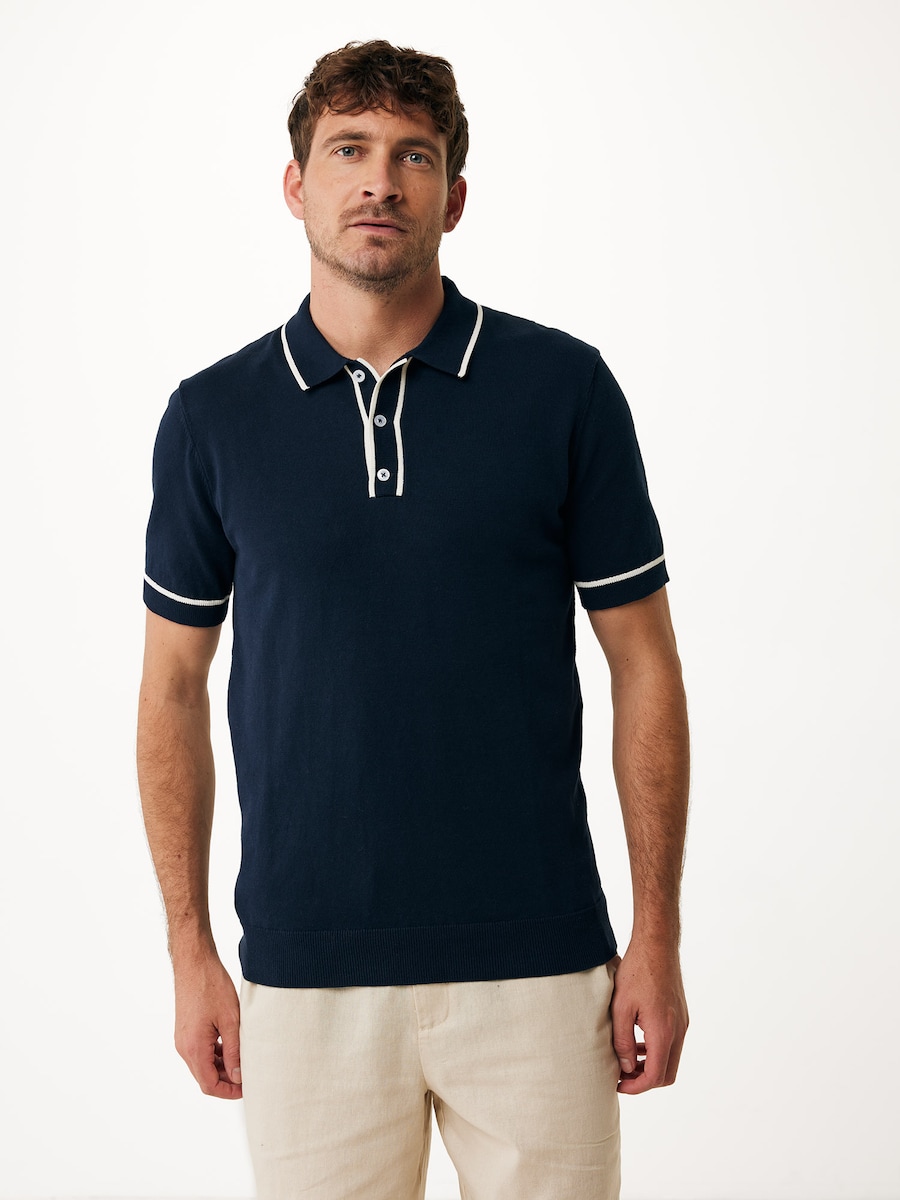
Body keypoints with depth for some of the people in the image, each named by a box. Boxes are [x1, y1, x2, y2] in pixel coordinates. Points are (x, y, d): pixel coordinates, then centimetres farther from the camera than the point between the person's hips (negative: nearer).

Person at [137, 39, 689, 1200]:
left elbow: (643, 666, 1)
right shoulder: (212, 417, 1)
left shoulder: (563, 388, -2)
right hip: (305, 974, 1)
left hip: (535, 967, 0)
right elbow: (174, 688, 7)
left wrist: (657, 936, -2)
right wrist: (190, 950, 4)